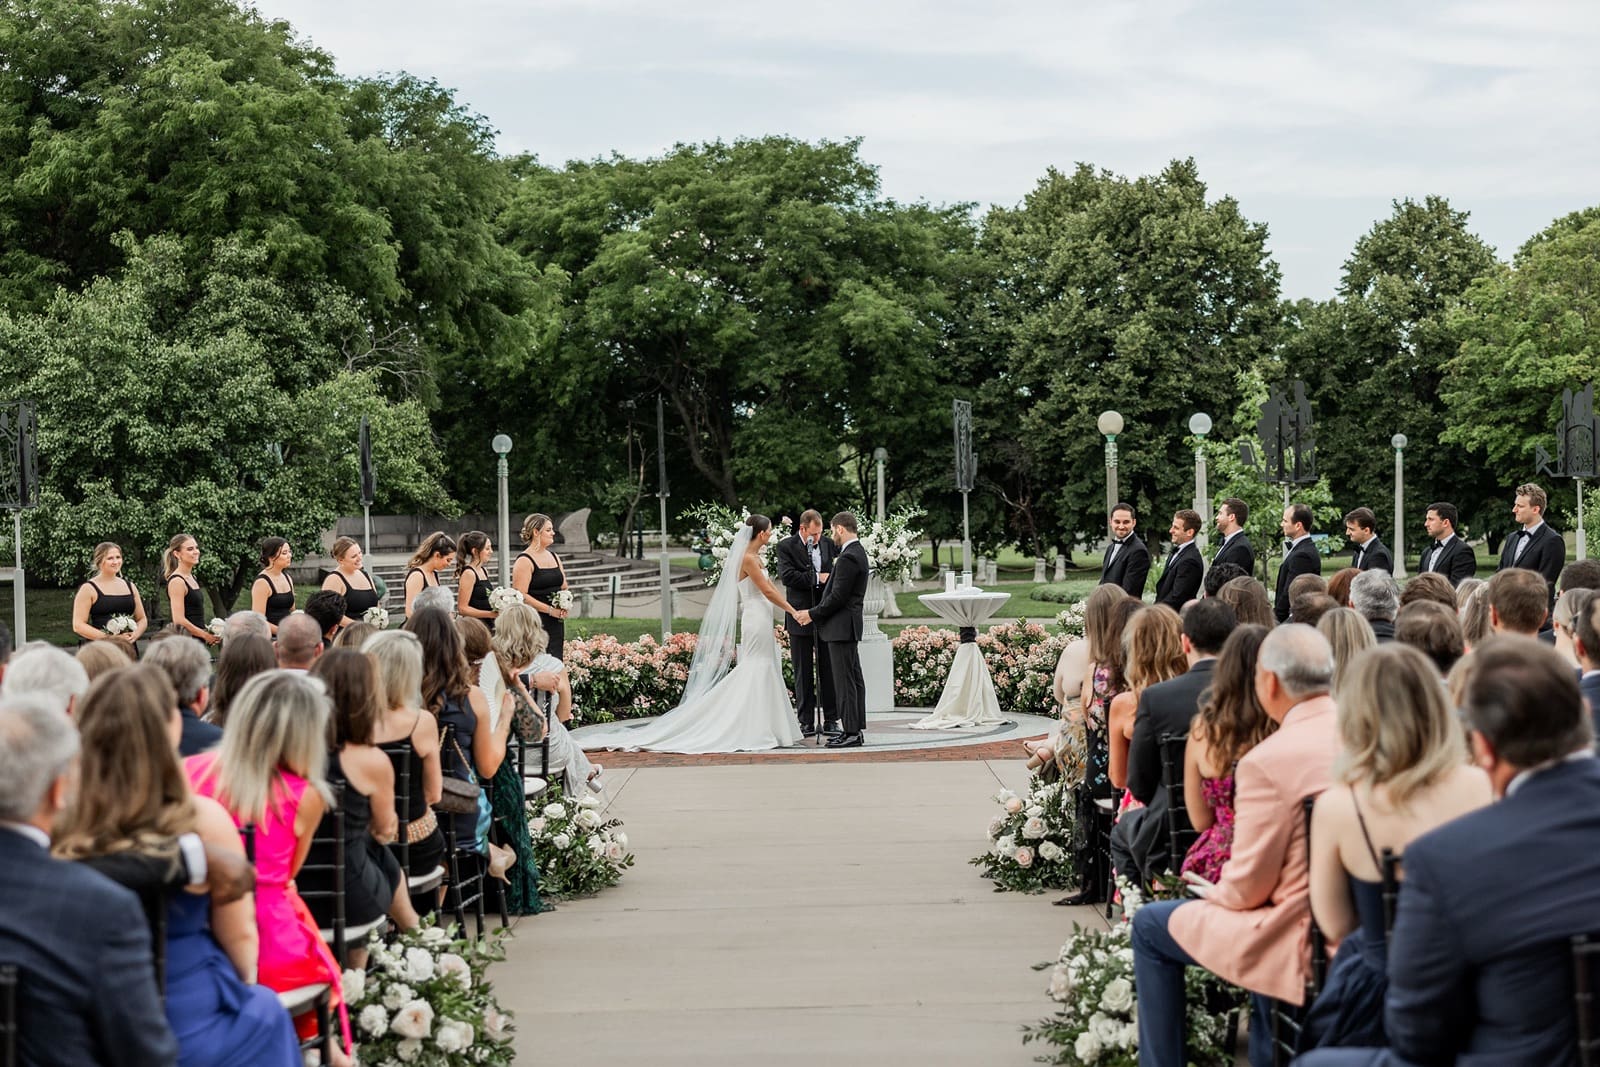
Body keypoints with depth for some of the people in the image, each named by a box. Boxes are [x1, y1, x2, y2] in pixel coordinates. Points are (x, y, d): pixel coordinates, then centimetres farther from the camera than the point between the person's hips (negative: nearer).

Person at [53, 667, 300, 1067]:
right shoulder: (204, 820, -21)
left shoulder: (63, 822, -14)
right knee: (263, 1011, 26)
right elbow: (238, 935, -8)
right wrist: (244, 985, 12)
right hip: (187, 1026, -3)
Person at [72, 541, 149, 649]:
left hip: (128, 647, 4)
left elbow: (142, 619, 21)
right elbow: (78, 626, -6)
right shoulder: (89, 589, 1)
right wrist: (110, 638, -15)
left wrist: (135, 634, -3)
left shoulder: (130, 587, 16)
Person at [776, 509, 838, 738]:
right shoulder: (786, 546, -5)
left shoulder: (827, 543, 8)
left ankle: (831, 720, 10)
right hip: (800, 617, -3)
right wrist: (816, 578, -17)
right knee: (803, 673, 4)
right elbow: (786, 576, -18)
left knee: (829, 670, 4)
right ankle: (806, 722, 10)